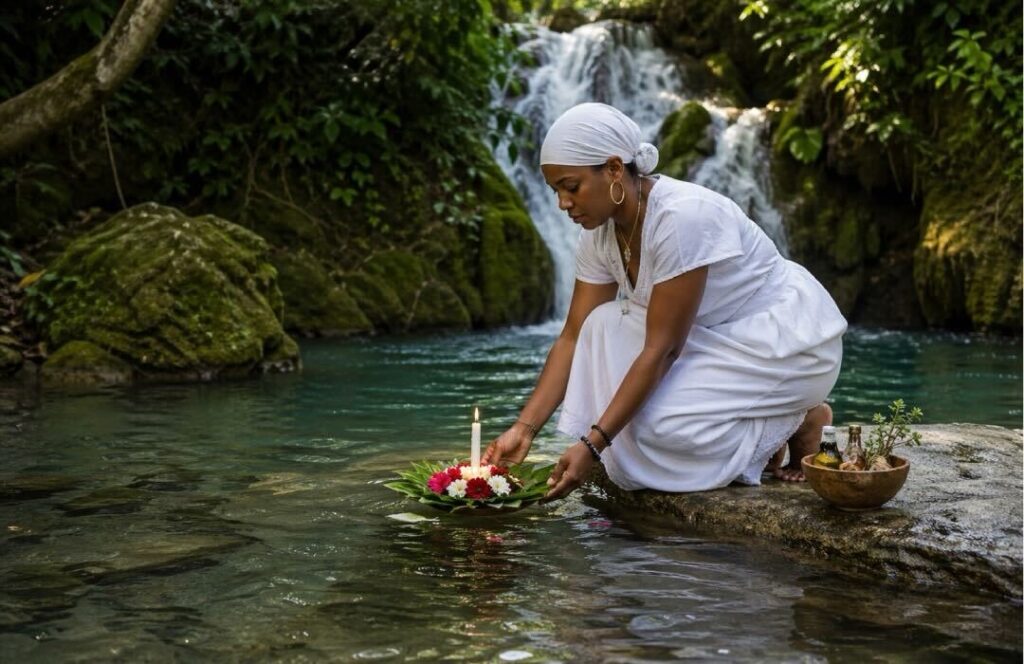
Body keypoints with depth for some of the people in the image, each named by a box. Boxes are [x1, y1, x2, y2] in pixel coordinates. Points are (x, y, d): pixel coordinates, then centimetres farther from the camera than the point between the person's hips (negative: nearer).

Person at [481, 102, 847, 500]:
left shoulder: (682, 216, -30)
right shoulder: (600, 231, -5)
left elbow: (662, 349, -29)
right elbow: (574, 338, -3)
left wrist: (592, 445, -30)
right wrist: (524, 428, -13)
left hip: (791, 338, -8)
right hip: (719, 338, 8)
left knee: (664, 425, -26)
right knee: (605, 323, -12)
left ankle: (798, 421, 0)